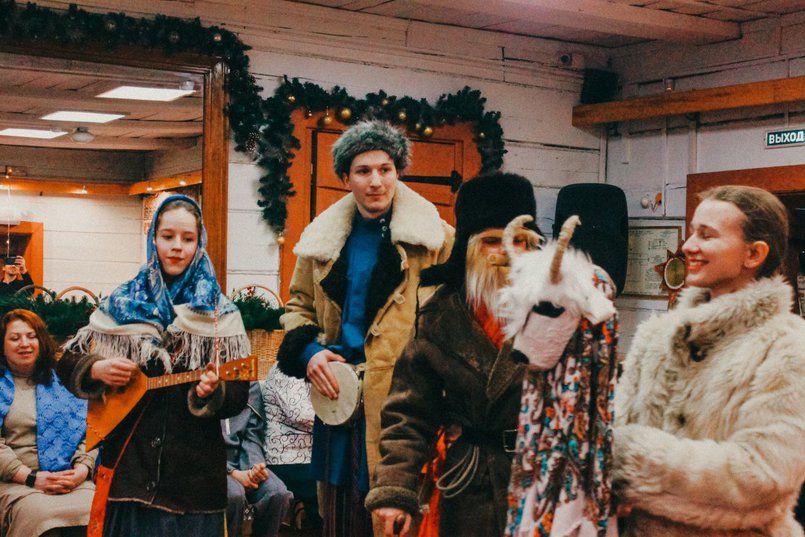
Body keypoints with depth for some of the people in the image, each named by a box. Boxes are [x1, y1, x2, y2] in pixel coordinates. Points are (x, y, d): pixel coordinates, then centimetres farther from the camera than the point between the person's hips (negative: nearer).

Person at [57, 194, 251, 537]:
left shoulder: (219, 313, 2)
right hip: (128, 466, 1)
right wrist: (96, 370, -9)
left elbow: (238, 394, -3)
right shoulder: (122, 303, 6)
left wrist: (213, 392, -23)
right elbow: (67, 362, 10)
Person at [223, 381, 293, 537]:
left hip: (243, 461, 4)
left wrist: (255, 467, -12)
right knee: (234, 493, -35)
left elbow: (252, 436, 8)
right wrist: (232, 472, -17)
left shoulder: (250, 384, 11)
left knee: (278, 492, -24)